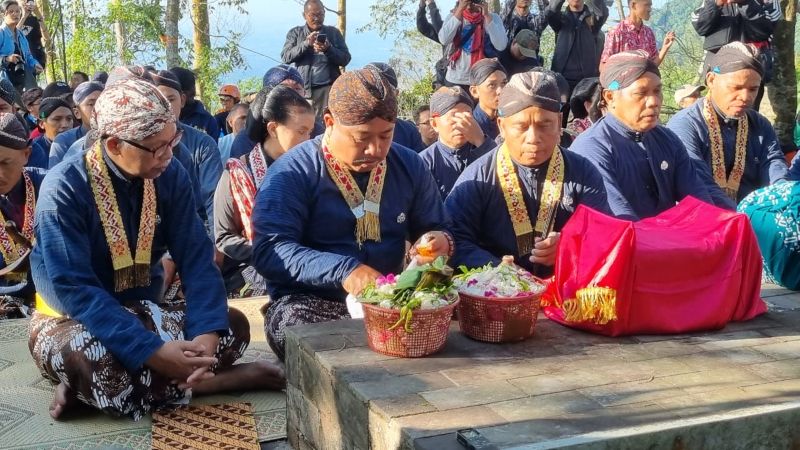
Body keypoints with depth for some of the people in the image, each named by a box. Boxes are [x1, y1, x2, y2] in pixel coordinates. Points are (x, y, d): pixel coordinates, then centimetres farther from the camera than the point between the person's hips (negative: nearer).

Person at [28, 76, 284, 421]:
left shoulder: (169, 176, -7)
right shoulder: (64, 189, -21)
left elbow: (196, 259, -11)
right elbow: (74, 289, -27)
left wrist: (206, 333, -30)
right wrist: (153, 352, -37)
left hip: (143, 312, 6)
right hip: (74, 319, -6)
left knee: (233, 326, -17)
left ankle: (92, 390, -20)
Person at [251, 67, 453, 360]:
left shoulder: (409, 166, 9)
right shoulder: (293, 172, -7)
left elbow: (437, 227, 19)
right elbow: (269, 250, -16)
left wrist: (439, 241, -8)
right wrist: (343, 270, -30)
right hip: (309, 300, -3)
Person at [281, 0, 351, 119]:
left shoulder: (333, 32, 11)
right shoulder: (295, 33, 11)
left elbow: (345, 59, 5)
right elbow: (285, 57, -1)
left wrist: (328, 49, -14)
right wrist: (306, 44, -14)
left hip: (328, 87, 0)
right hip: (303, 88, 0)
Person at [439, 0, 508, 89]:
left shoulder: (493, 17, -2)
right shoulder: (453, 16, 2)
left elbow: (501, 46, -17)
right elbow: (444, 40, -17)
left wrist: (487, 15, -18)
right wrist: (460, 9, -19)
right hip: (455, 80, 1)